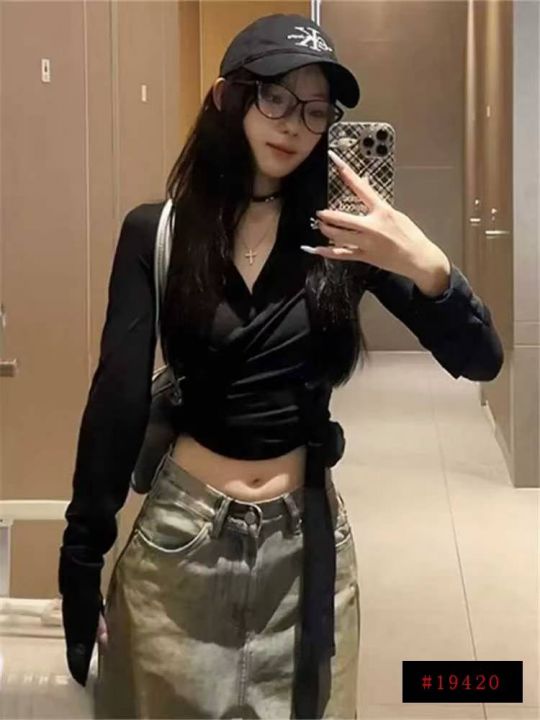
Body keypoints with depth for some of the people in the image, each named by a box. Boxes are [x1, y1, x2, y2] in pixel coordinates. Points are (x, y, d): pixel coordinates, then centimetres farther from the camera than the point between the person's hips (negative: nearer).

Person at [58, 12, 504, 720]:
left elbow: (480, 360, -8)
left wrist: (428, 267, -28)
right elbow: (117, 400, -7)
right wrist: (82, 560, -8)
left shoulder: (342, 235, -3)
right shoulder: (156, 233, -5)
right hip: (180, 534, -1)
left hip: (303, 537, 1)